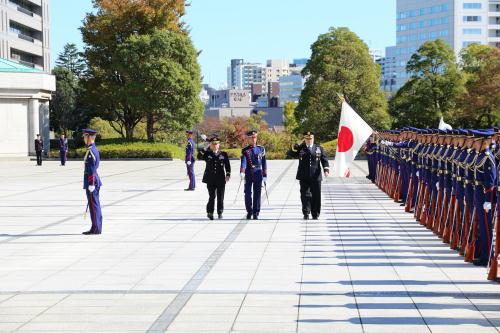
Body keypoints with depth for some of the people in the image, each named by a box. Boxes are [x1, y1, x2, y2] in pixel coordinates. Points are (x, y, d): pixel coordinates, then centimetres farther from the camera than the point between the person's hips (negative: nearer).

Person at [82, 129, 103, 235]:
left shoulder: (90, 150, -17)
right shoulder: (94, 149, 14)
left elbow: (92, 169, -20)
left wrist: (91, 184, -20)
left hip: (91, 180, -10)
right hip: (95, 180, 10)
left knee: (93, 205, -6)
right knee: (95, 205, 12)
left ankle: (95, 229, -4)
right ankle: (97, 228, 16)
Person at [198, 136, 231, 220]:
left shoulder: (223, 154, 9)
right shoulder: (207, 154, 8)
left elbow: (227, 166, 8)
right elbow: (199, 157, -10)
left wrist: (228, 175, -3)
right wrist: (204, 149, -15)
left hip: (221, 180, 1)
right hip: (210, 179, -1)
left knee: (220, 197, 4)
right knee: (212, 196, -7)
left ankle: (220, 213, 16)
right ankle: (210, 212, 4)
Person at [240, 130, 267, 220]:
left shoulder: (261, 149, 8)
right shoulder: (245, 151, 2)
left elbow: (264, 163, 9)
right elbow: (243, 162, -13)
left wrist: (265, 176, 6)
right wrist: (242, 172, -29)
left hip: (258, 175, 1)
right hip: (248, 175, -1)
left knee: (257, 194, -1)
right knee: (247, 194, -2)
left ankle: (256, 214, 4)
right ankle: (249, 211, 17)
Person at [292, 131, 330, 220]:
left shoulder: (319, 148, 9)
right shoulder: (300, 149, 8)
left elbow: (324, 160, 6)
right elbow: (293, 153, -7)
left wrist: (326, 170, -9)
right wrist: (300, 144, -4)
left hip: (315, 177, 1)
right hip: (304, 177, -1)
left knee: (316, 196, 3)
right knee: (305, 195, -6)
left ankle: (315, 214, 13)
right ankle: (306, 214, 0)